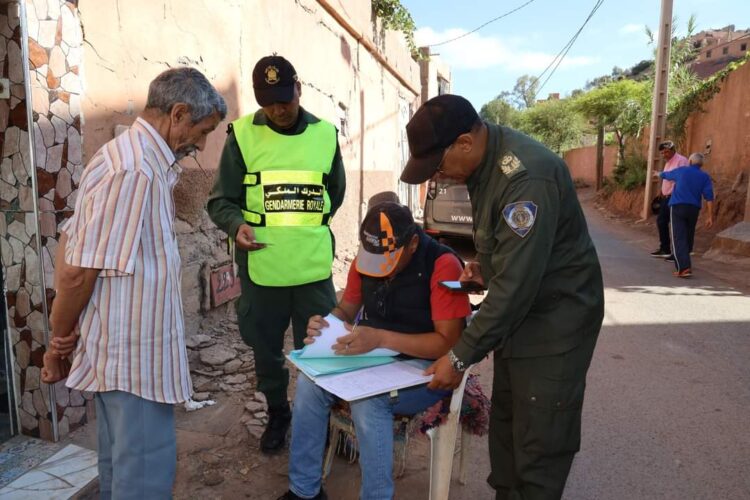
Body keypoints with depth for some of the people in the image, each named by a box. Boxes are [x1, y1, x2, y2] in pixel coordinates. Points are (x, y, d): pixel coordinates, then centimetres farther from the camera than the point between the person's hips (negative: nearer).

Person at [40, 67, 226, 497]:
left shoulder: (138, 159, 9)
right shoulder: (133, 171, -23)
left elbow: (70, 242, 12)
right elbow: (77, 271, -22)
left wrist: (66, 333, 12)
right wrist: (61, 341, -5)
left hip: (125, 347, 10)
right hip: (134, 354, -10)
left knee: (122, 463, 23)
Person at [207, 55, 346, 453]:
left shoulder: (325, 134, 4)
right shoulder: (242, 135, -3)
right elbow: (221, 200, -2)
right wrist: (237, 225, -22)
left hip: (314, 267, 1)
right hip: (260, 268, 0)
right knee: (266, 350, 15)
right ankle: (278, 414, 40)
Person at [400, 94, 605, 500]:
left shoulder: (526, 175, -28)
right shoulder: (484, 162, 2)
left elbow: (515, 285, -28)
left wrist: (460, 357, -22)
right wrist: (485, 266, -1)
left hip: (555, 320, -9)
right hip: (516, 313, 9)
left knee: (540, 445, 1)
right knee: (504, 425, 18)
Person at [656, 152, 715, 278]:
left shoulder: (681, 171, 7)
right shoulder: (705, 176, 7)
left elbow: (666, 174, 28)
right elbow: (709, 197, -3)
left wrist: (659, 174, 52)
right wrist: (710, 217, -4)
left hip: (678, 207, -2)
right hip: (694, 209, 2)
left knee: (679, 238, -9)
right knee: (688, 238, 19)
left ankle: (684, 268, -23)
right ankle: (683, 263, 35)